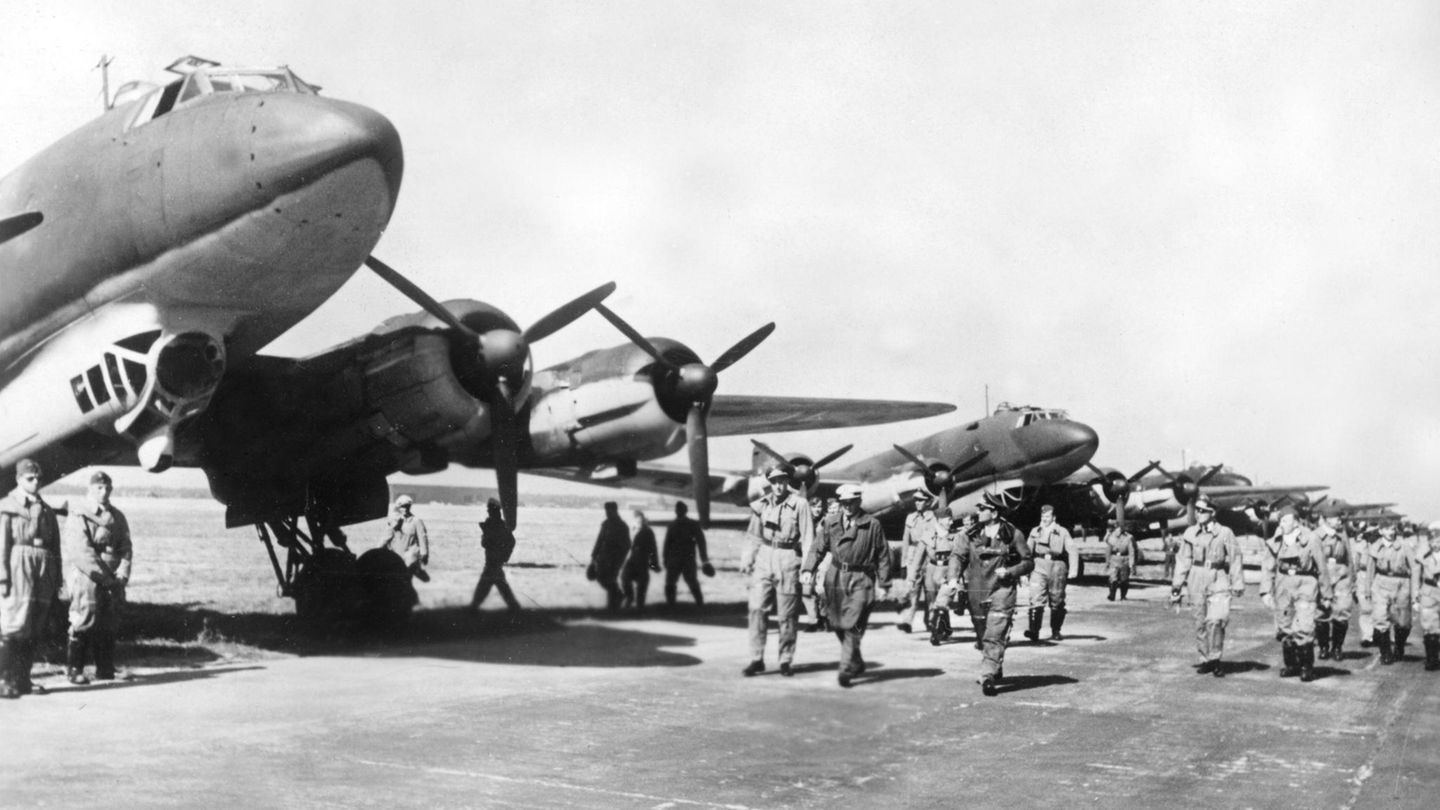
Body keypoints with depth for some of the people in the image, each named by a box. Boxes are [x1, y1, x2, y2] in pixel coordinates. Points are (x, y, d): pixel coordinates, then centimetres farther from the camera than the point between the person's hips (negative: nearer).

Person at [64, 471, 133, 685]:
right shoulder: (79, 517, -4)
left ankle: (105, 669, 13)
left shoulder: (118, 517, 13)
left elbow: (126, 548, 8)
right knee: (84, 622, -7)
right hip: (87, 579, -5)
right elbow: (82, 553, -12)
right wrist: (104, 577, -16)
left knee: (109, 625, 6)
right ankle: (74, 669, 1)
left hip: (113, 581, 5)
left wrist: (121, 576, -8)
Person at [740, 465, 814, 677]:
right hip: (764, 559, 3)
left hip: (788, 559, -3)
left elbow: (808, 538, -6)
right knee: (757, 609, -5)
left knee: (786, 615, 3)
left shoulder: (799, 505, -7)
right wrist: (747, 560, 7)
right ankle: (756, 660, 0)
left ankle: (785, 661, 15)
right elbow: (754, 535, 15)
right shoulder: (762, 505, 6)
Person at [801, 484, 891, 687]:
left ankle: (846, 670, -8)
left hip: (861, 581, -4)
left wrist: (883, 584, 1)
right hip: (836, 579, 4)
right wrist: (808, 569, -10)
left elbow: (883, 555, 3)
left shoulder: (872, 525, -1)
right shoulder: (831, 524, 8)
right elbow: (818, 548, 6)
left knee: (852, 626, -12)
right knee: (837, 624, 10)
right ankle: (857, 663, 30)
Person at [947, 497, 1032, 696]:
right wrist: (953, 577, -14)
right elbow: (957, 556, 3)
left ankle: (988, 677, -17)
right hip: (976, 592, 4)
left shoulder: (1012, 535, -2)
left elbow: (1028, 562, 3)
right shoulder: (972, 535, 6)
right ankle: (996, 669, 37)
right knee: (982, 637, 14)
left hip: (1001, 590, -4)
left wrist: (1009, 572, -13)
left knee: (995, 637, -15)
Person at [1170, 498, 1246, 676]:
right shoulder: (1190, 534, 7)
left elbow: (1236, 559, 0)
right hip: (1197, 581, 4)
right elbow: (1183, 560, 11)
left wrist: (1238, 584, -3)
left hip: (1218, 581, -4)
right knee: (1200, 623, 6)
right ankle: (1205, 660, 19)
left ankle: (1215, 659, -3)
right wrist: (1177, 585, 10)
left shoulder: (1224, 534, -3)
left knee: (1215, 620, -17)